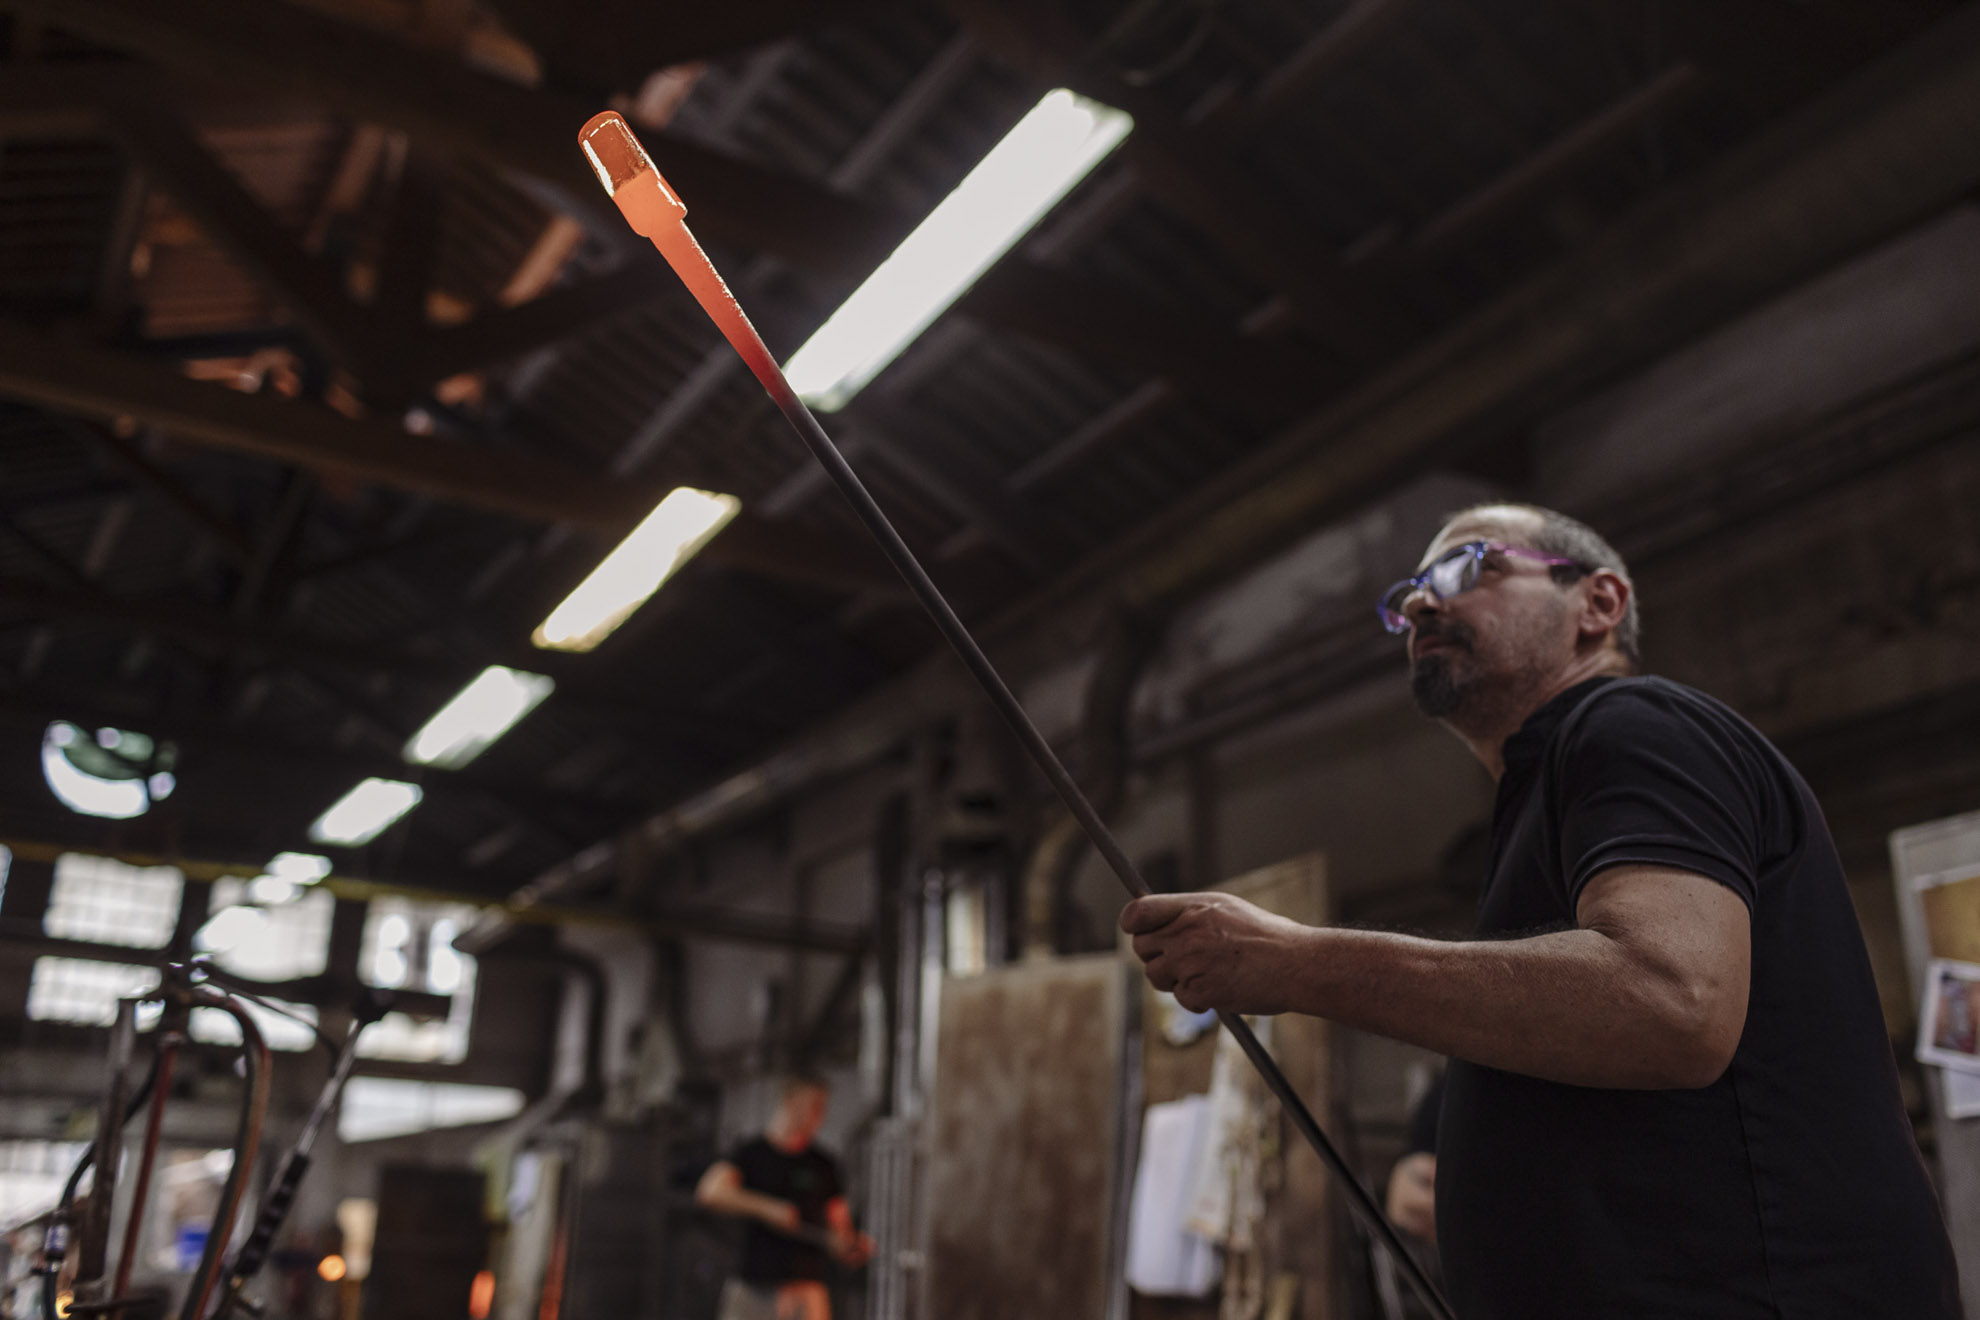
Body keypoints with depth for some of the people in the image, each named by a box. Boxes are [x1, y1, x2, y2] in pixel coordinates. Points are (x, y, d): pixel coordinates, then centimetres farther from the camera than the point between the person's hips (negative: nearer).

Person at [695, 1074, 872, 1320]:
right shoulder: (750, 1154, 5)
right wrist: (766, 1208, -20)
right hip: (752, 1285, 0)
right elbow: (710, 1191, -13)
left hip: (806, 1284, 1)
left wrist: (855, 1248, -8)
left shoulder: (823, 1166, 12)